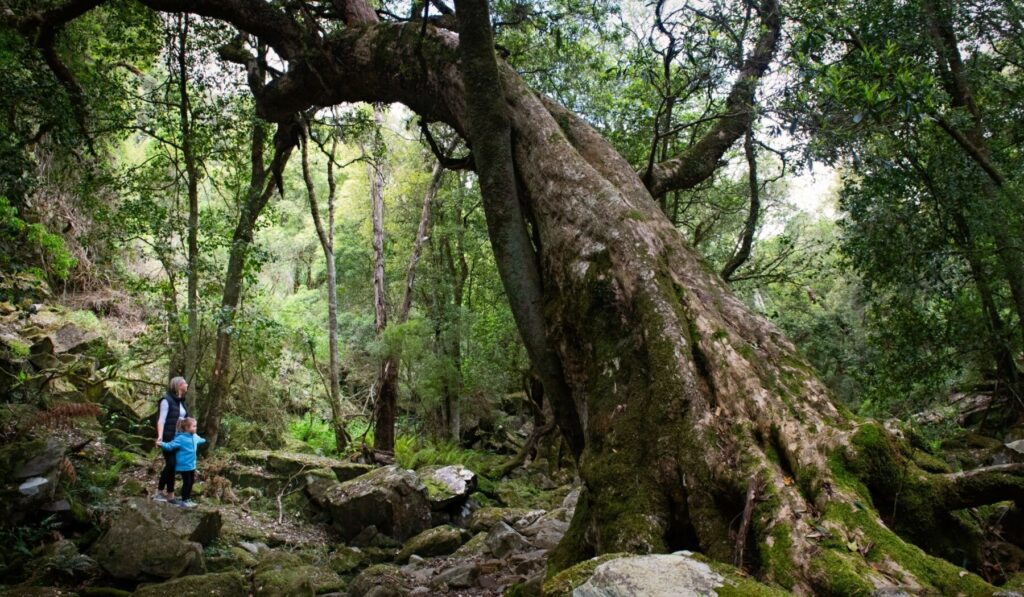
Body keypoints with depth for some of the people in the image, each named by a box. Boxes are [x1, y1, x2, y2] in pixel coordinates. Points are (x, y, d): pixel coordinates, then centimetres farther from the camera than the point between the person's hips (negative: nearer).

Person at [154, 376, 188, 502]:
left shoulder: (181, 401, 15)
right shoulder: (167, 400, -9)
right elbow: (161, 420, -15)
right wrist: (160, 436, -27)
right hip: (169, 438, -7)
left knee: (174, 465, 8)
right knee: (170, 464, -10)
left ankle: (170, 494, 12)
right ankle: (159, 492, 1)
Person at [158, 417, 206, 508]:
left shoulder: (194, 437, 7)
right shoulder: (181, 438, -20)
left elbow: (199, 440, 31)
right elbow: (170, 445, -25)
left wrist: (204, 440, 51)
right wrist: (162, 444, -39)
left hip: (191, 465, 9)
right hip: (184, 465, -9)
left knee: (191, 482, 16)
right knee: (186, 482, -4)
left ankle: (188, 499, 28)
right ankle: (184, 501, 7)